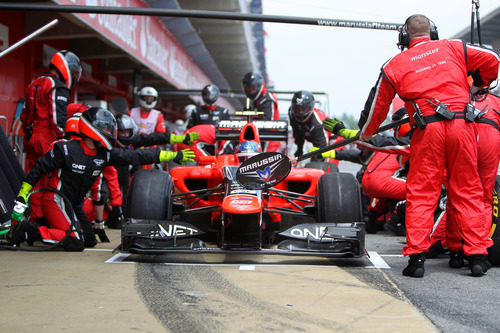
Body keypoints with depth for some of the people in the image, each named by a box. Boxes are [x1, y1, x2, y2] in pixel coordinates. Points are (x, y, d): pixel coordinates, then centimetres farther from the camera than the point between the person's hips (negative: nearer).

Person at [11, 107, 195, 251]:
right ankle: (31, 231, -11)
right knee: (75, 242, -20)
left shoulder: (105, 154, -2)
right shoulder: (66, 149, -18)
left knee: (90, 240, 11)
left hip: (74, 205, 8)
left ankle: (50, 230, 17)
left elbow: (137, 156, -2)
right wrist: (21, 197, -15)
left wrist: (176, 155, -2)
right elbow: (38, 169, -11)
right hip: (56, 200, -8)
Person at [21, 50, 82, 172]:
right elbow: (58, 119, -18)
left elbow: (24, 116, 23)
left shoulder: (33, 84, 19)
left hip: (30, 139, 9)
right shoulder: (58, 88, -11)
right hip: (48, 141, -9)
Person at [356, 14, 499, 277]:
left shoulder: (395, 64, 13)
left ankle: (416, 257, -1)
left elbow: (377, 105, 19)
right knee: (468, 191, 8)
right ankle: (477, 256, 7)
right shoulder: (453, 48, 16)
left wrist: (365, 134, 36)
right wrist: (478, 86, 33)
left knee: (421, 194, 4)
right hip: (462, 126, 2)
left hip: (427, 130, -1)